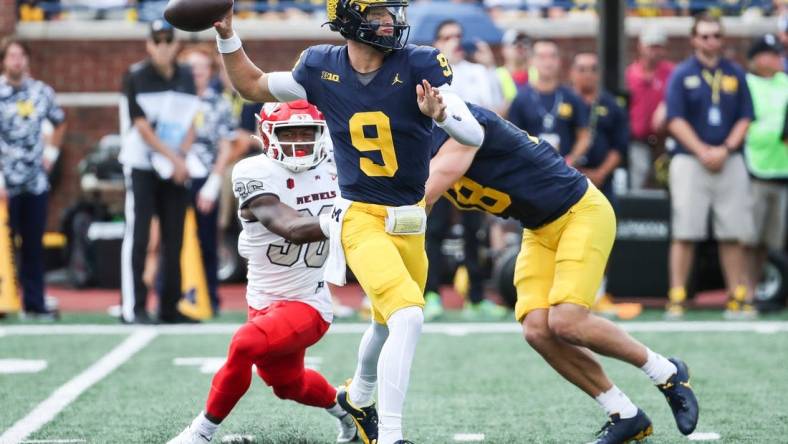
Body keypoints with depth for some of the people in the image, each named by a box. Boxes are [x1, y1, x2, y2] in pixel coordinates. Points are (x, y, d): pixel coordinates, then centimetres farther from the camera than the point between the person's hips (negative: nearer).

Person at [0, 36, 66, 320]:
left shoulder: (42, 92, 6)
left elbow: (60, 123, 24)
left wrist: (51, 152, 11)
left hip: (36, 181, 4)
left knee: (34, 245, 8)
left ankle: (34, 304, 14)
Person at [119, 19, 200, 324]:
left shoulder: (186, 78, 7)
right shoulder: (136, 78, -7)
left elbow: (190, 124, 9)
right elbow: (142, 127, -12)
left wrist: (181, 157, -8)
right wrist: (173, 158, -16)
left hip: (177, 169, 5)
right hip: (142, 167, -5)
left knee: (174, 240, 5)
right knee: (137, 238, -8)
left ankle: (170, 307, 11)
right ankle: (133, 307, -9)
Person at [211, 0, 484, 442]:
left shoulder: (419, 65, -12)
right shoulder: (322, 68, -8)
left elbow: (475, 136, -18)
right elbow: (253, 86, 10)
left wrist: (442, 114, -38)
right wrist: (227, 36, -3)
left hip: (410, 221, 3)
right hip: (361, 219, -3)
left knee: (388, 323, 24)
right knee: (408, 319, -24)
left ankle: (357, 398, 53)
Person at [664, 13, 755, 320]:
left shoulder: (735, 75, 11)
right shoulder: (681, 75, 3)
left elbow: (745, 119, 7)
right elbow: (676, 121, -4)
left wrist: (725, 150, -8)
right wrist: (703, 151, -14)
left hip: (730, 162, 2)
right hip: (689, 161, -2)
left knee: (732, 234, 1)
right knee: (684, 233, -6)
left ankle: (738, 298, 4)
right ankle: (676, 298, -5)